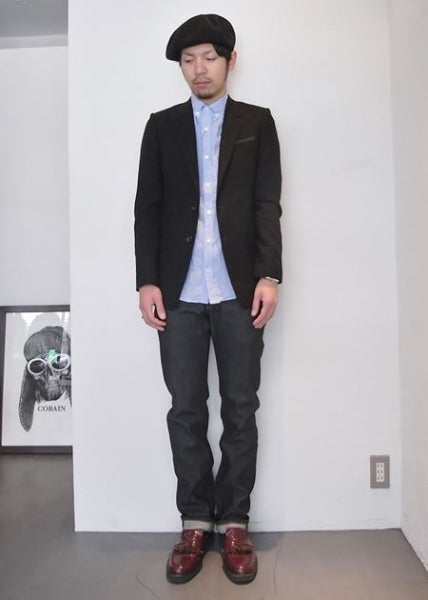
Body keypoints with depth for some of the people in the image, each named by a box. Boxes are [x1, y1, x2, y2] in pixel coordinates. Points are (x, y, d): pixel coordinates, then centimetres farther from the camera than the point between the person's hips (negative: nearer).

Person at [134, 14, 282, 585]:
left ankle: (234, 523, 20)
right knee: (186, 411, 5)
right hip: (179, 292, 1)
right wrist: (148, 281, -1)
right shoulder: (162, 125, 15)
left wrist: (269, 276, -7)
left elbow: (268, 205, 4)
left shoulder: (258, 122, 12)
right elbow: (148, 209, 8)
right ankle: (195, 523, 20)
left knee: (240, 409, 4)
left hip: (239, 290, 0)